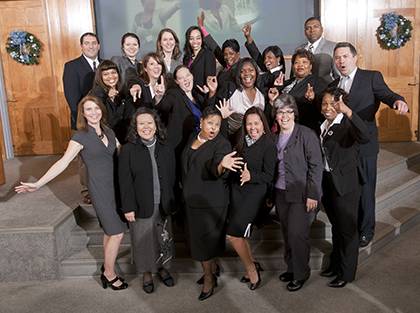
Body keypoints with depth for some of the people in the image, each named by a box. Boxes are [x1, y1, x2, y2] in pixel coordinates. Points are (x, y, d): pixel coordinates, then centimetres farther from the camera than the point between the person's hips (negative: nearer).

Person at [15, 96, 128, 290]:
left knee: (110, 231, 13)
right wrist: (38, 184, -20)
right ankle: (110, 274, 12)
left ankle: (107, 268, 29)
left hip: (115, 185, 6)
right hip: (99, 188, -6)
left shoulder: (109, 132, 9)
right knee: (116, 232, -4)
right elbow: (63, 162, -14)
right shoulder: (81, 136, -10)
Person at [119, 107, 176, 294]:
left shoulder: (166, 150, 2)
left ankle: (161, 267, 37)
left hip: (163, 205, 3)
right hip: (141, 206, -3)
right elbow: (125, 182, -9)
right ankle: (147, 274, 29)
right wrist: (128, 207, -12)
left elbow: (172, 178, 4)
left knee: (163, 238, 15)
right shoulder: (128, 150, -7)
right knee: (143, 240, 10)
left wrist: (171, 202, 0)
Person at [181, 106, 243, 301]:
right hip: (192, 198, 7)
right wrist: (185, 189, 13)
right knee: (200, 237, 17)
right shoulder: (193, 139, 3)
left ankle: (208, 278, 19)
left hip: (211, 202, -7)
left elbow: (215, 171, -32)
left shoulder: (222, 144, -16)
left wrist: (222, 165, -53)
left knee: (204, 239, 1)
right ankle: (212, 269, 37)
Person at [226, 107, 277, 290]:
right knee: (238, 234, 9)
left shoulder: (268, 145, -9)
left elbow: (269, 176, -11)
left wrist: (251, 176, -27)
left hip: (254, 193, -6)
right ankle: (252, 266, 30)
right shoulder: (241, 143, 9)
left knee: (233, 234, -8)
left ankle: (251, 269, 13)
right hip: (237, 191, 6)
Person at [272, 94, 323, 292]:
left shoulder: (306, 134, -9)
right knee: (287, 234, 13)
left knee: (297, 233, -5)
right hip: (280, 194, 6)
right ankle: (291, 268, 29)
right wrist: (270, 194, 11)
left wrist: (312, 194, -14)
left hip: (301, 194, -6)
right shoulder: (274, 137, 10)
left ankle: (301, 273, 14)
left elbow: (316, 166, -11)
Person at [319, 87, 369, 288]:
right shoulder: (324, 126, 7)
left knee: (347, 229, 7)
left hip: (345, 185, -7)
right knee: (336, 226, 22)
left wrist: (347, 111, -46)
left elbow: (365, 136, -38)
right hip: (327, 181, 7)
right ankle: (335, 263, 38)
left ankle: (346, 273, 22)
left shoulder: (348, 125, -16)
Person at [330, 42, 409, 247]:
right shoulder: (333, 86, 14)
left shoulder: (371, 77, 0)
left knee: (365, 189, 5)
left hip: (364, 145, -4)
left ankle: (366, 230, 22)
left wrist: (399, 101, -34)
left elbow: (386, 94, -13)